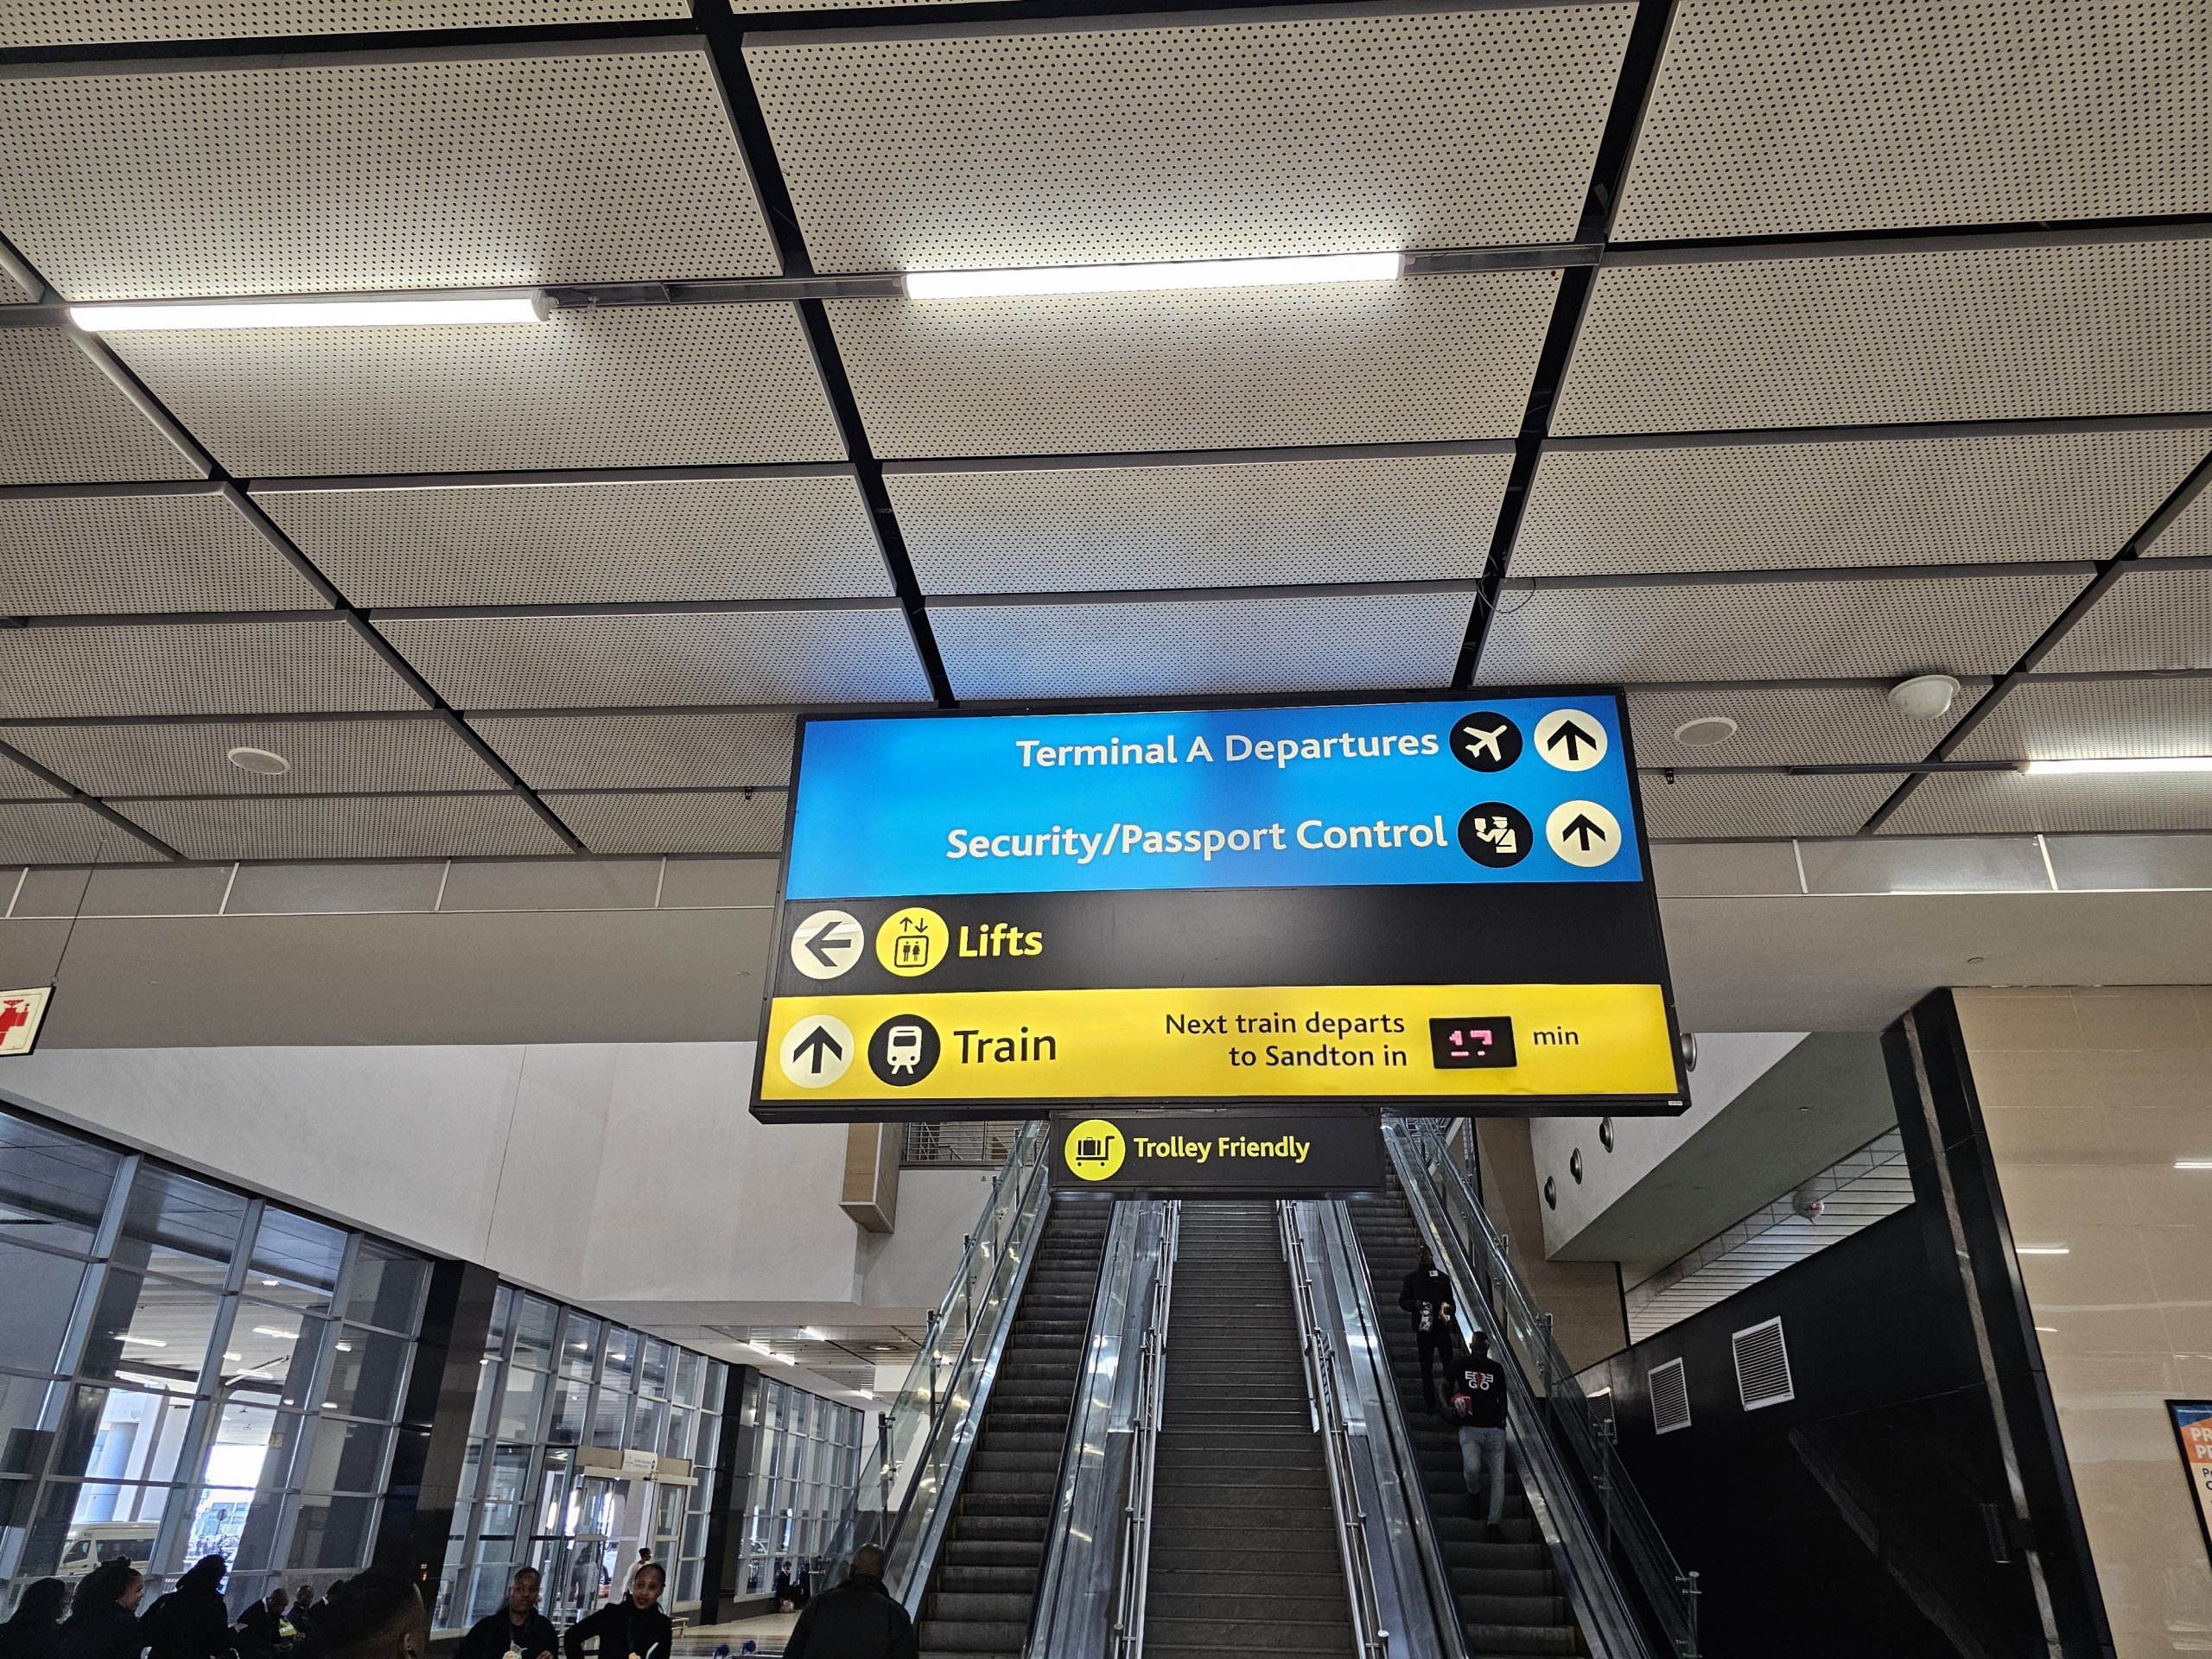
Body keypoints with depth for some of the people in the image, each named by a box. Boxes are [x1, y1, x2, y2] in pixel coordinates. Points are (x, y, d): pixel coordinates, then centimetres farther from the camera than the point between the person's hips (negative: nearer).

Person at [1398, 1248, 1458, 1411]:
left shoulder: (1443, 1277, 11)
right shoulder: (1412, 1278, 8)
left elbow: (1450, 1301, 17)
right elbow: (1402, 1301, 8)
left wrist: (1448, 1310, -5)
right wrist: (1415, 1304, -12)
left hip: (1442, 1326, 0)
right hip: (1423, 1328, 0)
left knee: (1450, 1363, -7)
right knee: (1426, 1366, 4)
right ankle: (1430, 1402, 9)